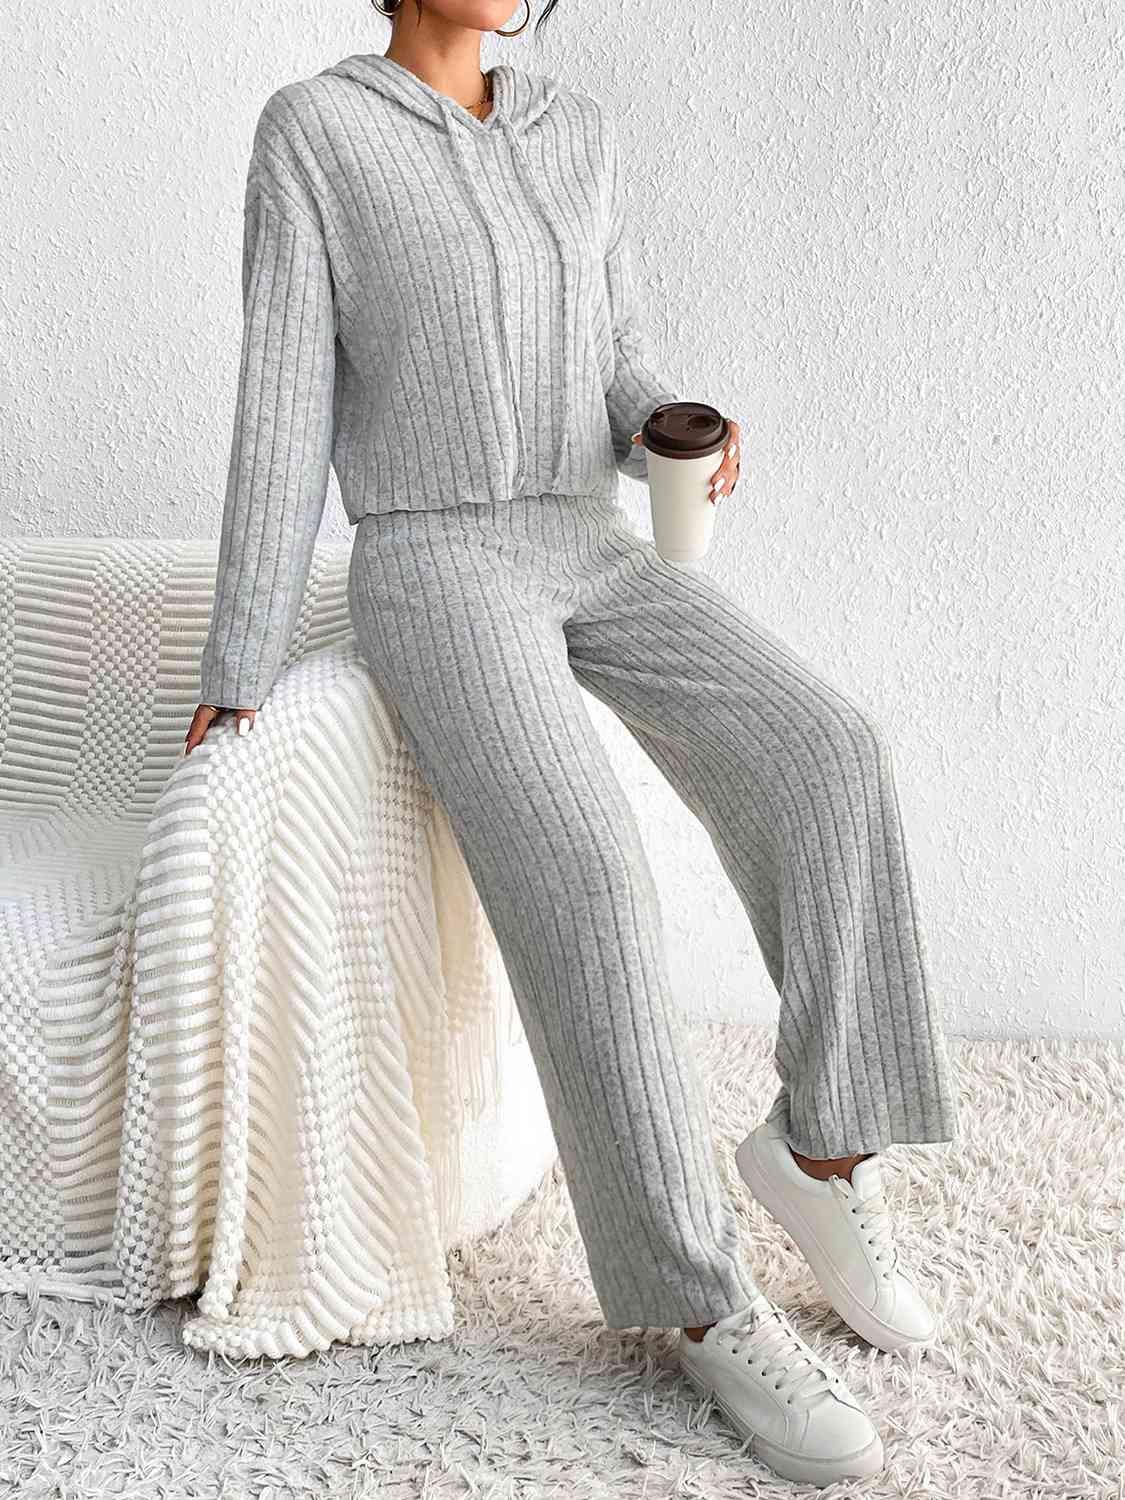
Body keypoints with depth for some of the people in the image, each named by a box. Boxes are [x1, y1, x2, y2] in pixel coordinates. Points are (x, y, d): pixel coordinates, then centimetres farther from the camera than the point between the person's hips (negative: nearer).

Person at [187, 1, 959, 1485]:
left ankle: (821, 1144, -10)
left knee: (820, 760, -25)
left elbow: (619, 392, 13)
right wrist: (238, 678, -7)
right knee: (582, 873, -32)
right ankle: (706, 1299, -20)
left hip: (591, 560, 5)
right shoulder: (311, 130, -1)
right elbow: (283, 413, -4)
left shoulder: (580, 135, 13)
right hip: (434, 574, -4)